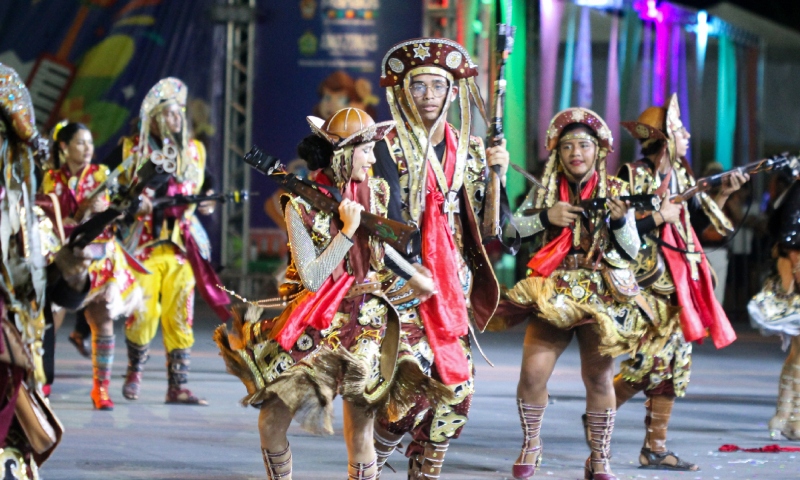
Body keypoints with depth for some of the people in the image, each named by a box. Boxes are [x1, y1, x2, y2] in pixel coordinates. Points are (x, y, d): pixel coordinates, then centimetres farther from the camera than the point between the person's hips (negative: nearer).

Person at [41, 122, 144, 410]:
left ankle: (101, 388, 1)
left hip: (100, 259, 0)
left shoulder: (101, 175, 6)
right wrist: (83, 211, -15)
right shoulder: (53, 179, 5)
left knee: (103, 322, -7)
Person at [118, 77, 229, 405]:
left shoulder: (194, 151, 14)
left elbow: (205, 187, 24)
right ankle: (134, 372, 19)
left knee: (180, 317, -3)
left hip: (183, 245, 3)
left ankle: (178, 387, 1)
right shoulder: (130, 151, 3)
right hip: (144, 245, -3)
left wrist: (208, 203, 2)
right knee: (142, 315, -6)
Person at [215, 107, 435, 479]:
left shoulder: (372, 194, 1)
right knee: (271, 423, -3)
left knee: (360, 431, 2)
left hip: (364, 326, 2)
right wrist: (348, 230, -20)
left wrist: (414, 276, 22)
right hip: (315, 326, -2)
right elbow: (313, 278, -17)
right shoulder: (302, 205, -11)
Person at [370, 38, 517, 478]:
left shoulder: (470, 151, 11)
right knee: (423, 378, -18)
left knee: (457, 390, 1)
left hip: (454, 281, 6)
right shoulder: (390, 147, -4)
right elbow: (390, 220, -11)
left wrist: (496, 174, -4)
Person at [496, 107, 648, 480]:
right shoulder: (546, 189, 7)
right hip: (552, 291, 1)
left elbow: (632, 250, 0)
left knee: (598, 377, 1)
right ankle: (530, 447, 9)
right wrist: (546, 217, -13)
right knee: (532, 372, -11)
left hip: (602, 293, -1)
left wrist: (620, 219, -18)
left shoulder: (615, 191, 2)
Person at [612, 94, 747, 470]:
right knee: (653, 358, -13)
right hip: (649, 278, -8)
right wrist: (658, 217, -18)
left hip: (681, 280, 8)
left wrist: (723, 194, 6)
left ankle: (655, 449, 9)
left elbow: (697, 224, 15)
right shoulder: (632, 175, -10)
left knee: (675, 362, 5)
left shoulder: (681, 174, 12)